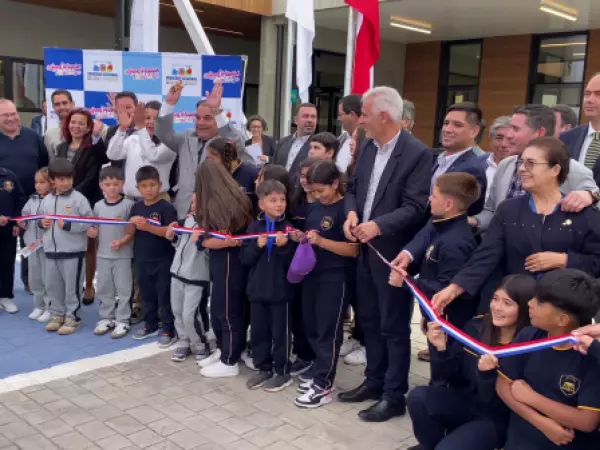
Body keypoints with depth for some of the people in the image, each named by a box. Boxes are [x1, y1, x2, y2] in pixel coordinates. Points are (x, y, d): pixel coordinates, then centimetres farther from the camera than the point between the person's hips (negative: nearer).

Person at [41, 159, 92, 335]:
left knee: (72, 286, 3)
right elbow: (40, 218, 20)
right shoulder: (46, 200, 7)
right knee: (52, 285, 15)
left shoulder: (78, 198, -9)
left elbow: (89, 222, -15)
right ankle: (57, 314, 30)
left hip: (73, 251, -6)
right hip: (51, 250, 6)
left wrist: (68, 225, -21)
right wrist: (42, 223, -2)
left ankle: (72, 317, 15)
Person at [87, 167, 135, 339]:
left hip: (123, 255, -4)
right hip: (103, 255, 5)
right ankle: (106, 318, 27)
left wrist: (121, 242, -23)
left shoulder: (128, 205, -8)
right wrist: (92, 232, -9)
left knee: (123, 289, 2)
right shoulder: (98, 206, 6)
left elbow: (132, 230, -9)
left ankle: (122, 321, 12)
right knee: (104, 289, 14)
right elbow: (96, 230, 13)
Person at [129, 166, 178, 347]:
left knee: (164, 296, 2)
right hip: (142, 260, 6)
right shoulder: (136, 207, 7)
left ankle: (169, 330, 11)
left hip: (162, 261, -6)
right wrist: (131, 221, -10)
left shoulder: (166, 207, -12)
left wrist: (148, 227, -29)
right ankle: (150, 325, 32)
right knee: (146, 295, 17)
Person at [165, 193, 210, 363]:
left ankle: (200, 346, 15)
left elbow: (211, 252, -16)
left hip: (197, 276, -7)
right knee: (177, 312, 15)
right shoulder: (187, 220, 10)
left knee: (190, 315, -6)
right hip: (177, 272, 7)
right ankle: (184, 343, 31)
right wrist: (173, 237, 3)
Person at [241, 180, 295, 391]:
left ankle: (282, 372, 19)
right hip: (257, 289, 4)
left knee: (280, 332, 6)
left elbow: (294, 261, -7)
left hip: (280, 290, -3)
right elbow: (244, 258, 1)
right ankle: (263, 368, 28)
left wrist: (284, 246, -23)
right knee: (258, 331, 13)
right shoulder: (254, 227, 3)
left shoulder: (288, 228, -6)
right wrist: (257, 246, -15)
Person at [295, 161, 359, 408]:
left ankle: (323, 386, 9)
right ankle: (318, 373, 29)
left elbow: (354, 250, -16)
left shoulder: (345, 210, -12)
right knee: (311, 328, 14)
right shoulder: (314, 208, 9)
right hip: (311, 274, 7)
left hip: (334, 279, -7)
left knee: (328, 332, 1)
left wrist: (322, 241, -24)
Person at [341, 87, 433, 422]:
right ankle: (374, 381, 34)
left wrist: (378, 226, -30)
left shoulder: (418, 153, -15)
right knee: (369, 321, 18)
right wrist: (352, 213, -7)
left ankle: (394, 396, 18)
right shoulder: (369, 148, 9)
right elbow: (354, 187, 14)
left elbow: (415, 207, -20)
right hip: (365, 250, 8)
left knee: (394, 327, 4)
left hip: (392, 253, -8)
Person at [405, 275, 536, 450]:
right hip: (465, 400, 5)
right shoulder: (475, 327, -6)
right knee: (418, 397, -20)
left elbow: (503, 404, -20)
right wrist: (441, 348, -18)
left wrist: (487, 374, -37)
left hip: (497, 418, -5)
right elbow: (454, 377, 0)